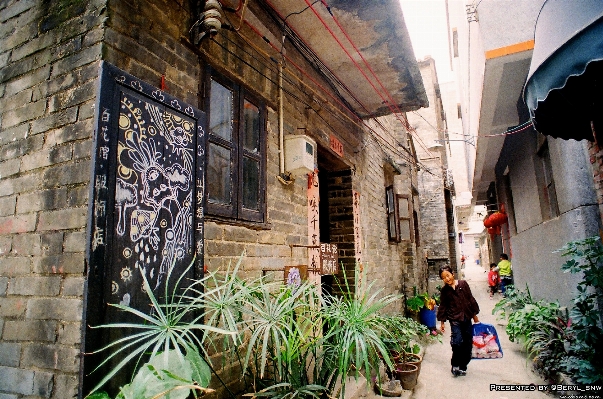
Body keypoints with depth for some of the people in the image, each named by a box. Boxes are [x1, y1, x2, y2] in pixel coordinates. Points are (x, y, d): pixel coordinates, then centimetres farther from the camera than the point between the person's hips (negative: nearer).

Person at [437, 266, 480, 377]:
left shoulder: (463, 284, 1)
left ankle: (463, 366, 22)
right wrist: (442, 322, 5)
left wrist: (474, 315, 10)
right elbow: (443, 306, 6)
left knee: (468, 343, 6)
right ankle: (455, 365, 3)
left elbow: (470, 299, 8)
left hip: (467, 318, 2)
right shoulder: (444, 291, -1)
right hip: (455, 319, -2)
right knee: (457, 341, -16)